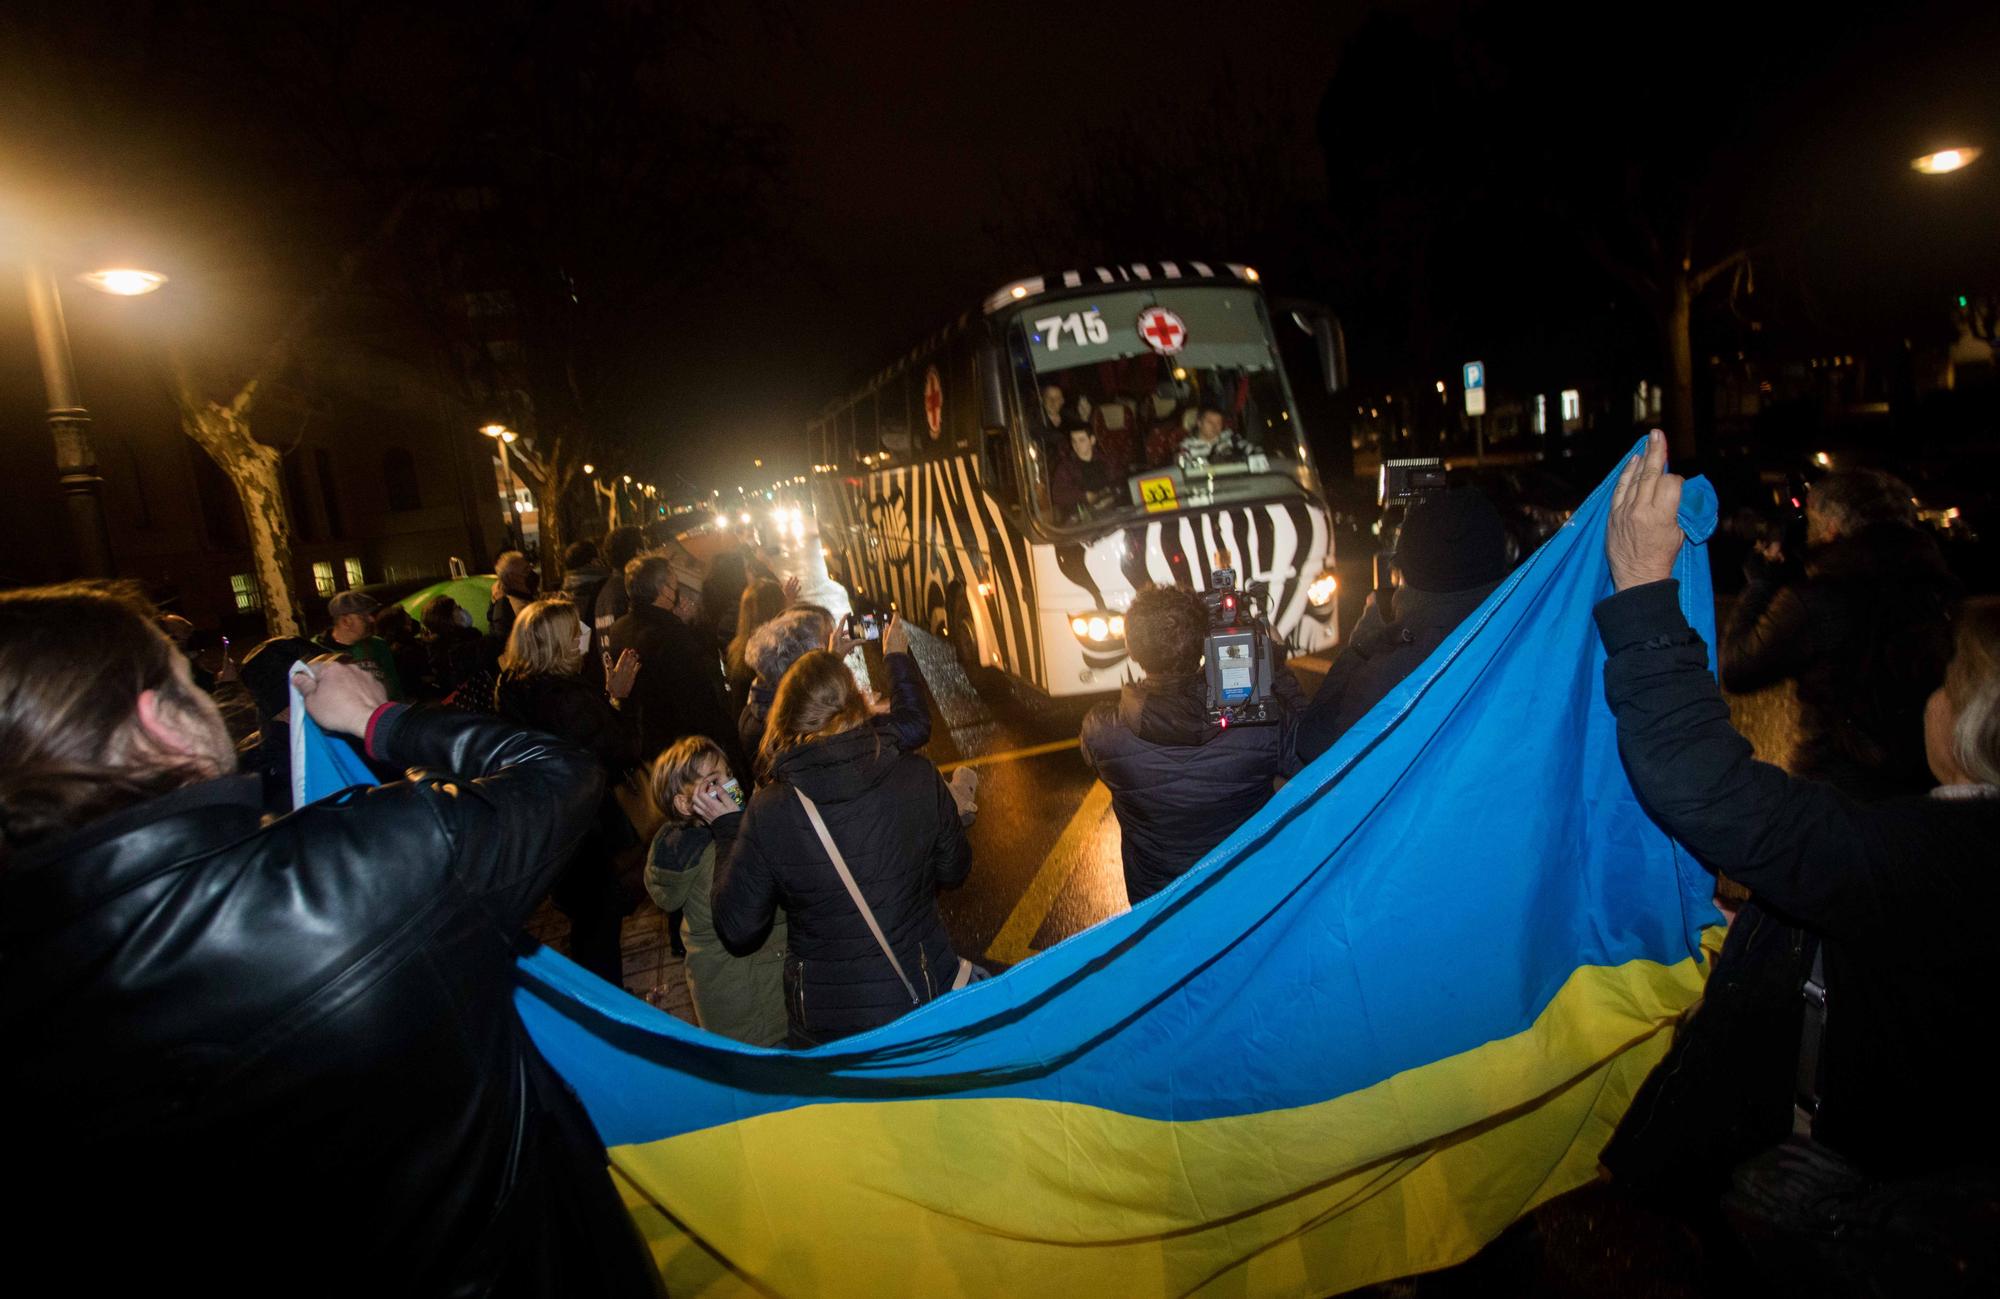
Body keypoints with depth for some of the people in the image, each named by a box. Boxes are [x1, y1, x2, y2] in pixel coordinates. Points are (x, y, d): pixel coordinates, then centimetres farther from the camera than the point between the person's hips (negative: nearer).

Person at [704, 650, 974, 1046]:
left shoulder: (767, 811, -19)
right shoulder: (919, 778, -16)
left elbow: (737, 932, -9)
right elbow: (954, 871, 1)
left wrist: (727, 833, 3)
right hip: (926, 998, 1)